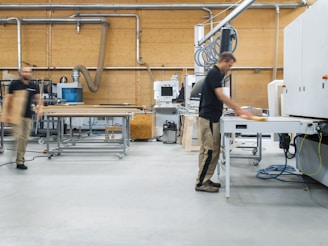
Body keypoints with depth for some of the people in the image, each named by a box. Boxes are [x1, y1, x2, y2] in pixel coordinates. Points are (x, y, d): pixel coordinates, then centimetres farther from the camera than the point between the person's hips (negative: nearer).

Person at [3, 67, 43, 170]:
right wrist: (7, 114, -6)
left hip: (28, 116, 4)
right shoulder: (14, 84, -3)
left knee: (25, 138, 8)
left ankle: (20, 159, 20)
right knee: (19, 137, -12)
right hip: (16, 115, -4)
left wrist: (40, 108, -4)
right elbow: (7, 99, -1)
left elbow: (38, 98, 16)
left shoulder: (34, 86, 8)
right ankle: (19, 161, -6)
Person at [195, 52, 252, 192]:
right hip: (209, 118, -10)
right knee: (210, 151, -8)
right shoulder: (214, 73, -14)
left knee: (209, 150, 12)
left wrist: (235, 109, 16)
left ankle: (205, 180, 18)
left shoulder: (217, 74, 17)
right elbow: (221, 96, -23)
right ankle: (201, 183, -2)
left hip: (212, 117, 10)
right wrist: (239, 109, -22)